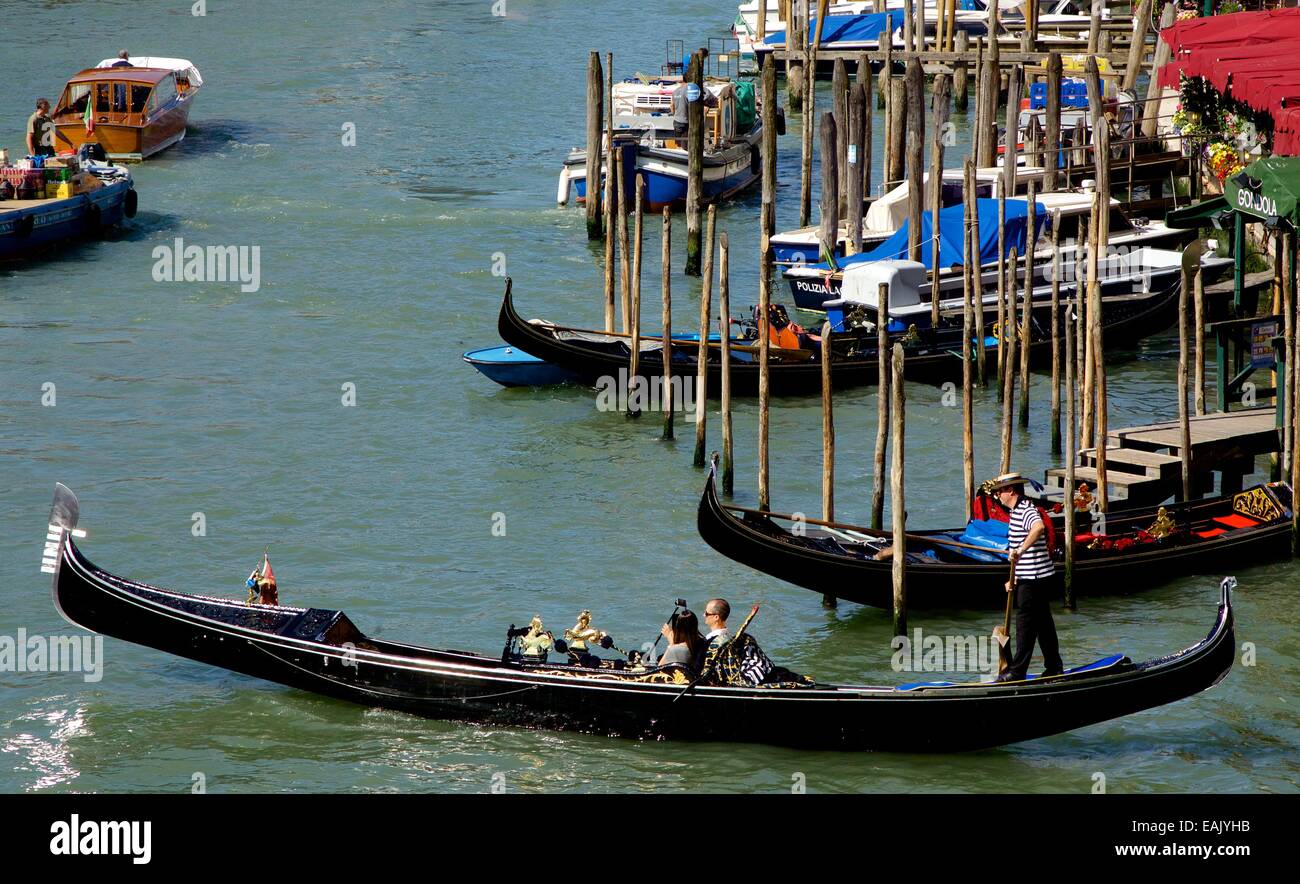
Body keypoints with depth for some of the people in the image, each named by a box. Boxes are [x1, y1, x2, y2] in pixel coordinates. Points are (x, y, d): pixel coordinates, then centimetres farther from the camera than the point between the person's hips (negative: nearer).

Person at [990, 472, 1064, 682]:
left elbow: (1039, 527, -42)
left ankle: (1017, 671, -3)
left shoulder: (1026, 510, -17)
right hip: (1032, 578, 10)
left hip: (1035, 578, -10)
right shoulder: (1016, 511, 17)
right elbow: (1015, 551, 23)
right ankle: (1054, 667, 21)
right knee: (1043, 622, 15)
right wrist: (1013, 579, 22)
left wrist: (1020, 550, -43)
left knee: (1026, 623, -6)